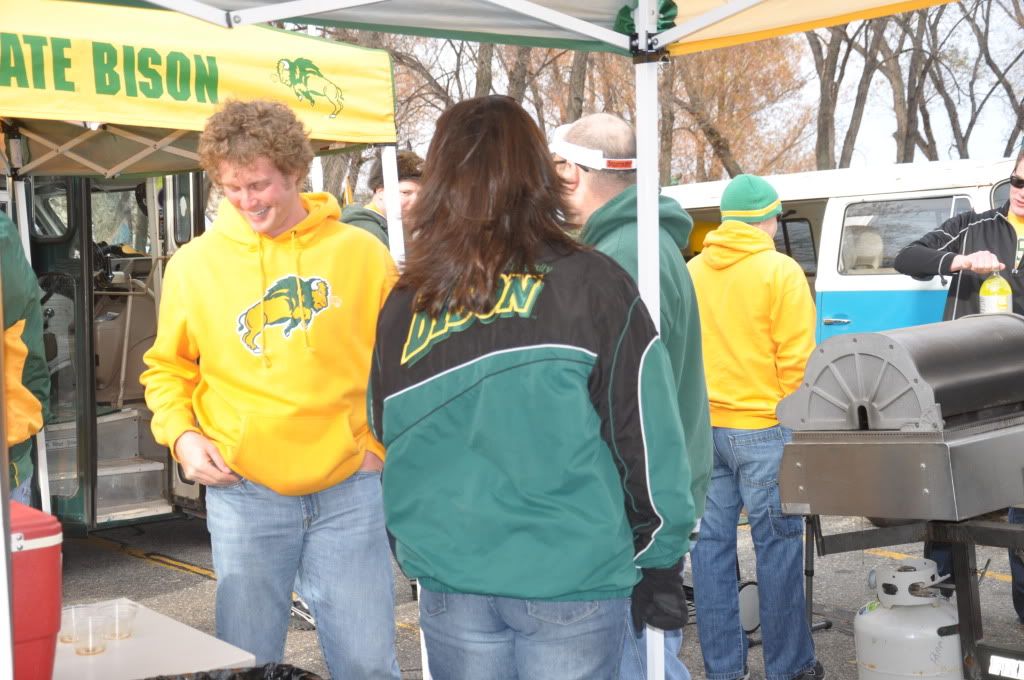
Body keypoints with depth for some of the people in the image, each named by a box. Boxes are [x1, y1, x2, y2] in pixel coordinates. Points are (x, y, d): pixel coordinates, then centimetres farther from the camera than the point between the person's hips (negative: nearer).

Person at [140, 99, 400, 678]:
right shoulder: (194, 263, 1)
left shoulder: (360, 252, -1)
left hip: (349, 490, 0)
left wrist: (383, 441, -1)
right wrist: (182, 433, -4)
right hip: (244, 495, 1)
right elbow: (169, 368, 12)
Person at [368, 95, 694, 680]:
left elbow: (392, 445, 9)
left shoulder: (404, 306, 0)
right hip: (571, 577, -2)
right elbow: (647, 439, -7)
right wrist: (660, 564, 4)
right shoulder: (590, 285, -8)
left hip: (448, 577, 3)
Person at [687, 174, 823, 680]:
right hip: (762, 428, -5)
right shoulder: (780, 271, -7)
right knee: (777, 547, 4)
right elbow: (796, 359, -11)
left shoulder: (692, 271, 8)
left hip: (702, 428, 5)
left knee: (712, 543, 9)